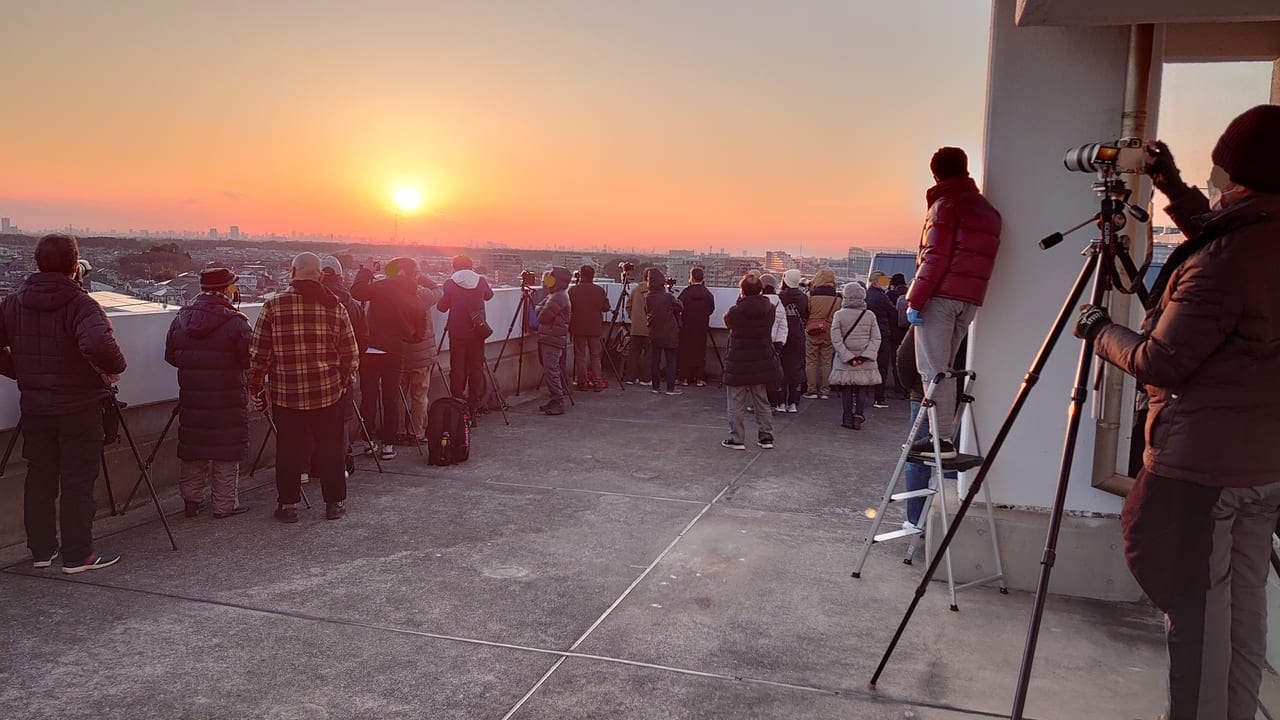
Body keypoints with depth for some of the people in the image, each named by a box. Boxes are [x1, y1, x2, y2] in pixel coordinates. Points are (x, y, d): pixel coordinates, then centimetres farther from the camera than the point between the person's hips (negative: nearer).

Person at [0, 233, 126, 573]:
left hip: (34, 406, 6)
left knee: (39, 477, 15)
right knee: (78, 480, 1)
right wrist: (115, 367, -17)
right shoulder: (81, 305, -17)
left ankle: (41, 550, 24)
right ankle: (78, 555, 6)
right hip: (79, 407, -6)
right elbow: (98, 344, -34)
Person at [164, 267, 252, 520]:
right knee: (226, 454, 4)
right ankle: (225, 504, 10)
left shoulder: (181, 319, 4)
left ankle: (191, 501, 24)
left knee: (192, 450, 16)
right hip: (227, 401, -5)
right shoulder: (235, 322, -15)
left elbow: (170, 356, 10)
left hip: (191, 398, 5)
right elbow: (251, 359, -14)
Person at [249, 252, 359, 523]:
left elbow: (258, 353, -3)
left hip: (285, 393, -1)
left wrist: (256, 388, 8)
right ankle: (335, 502, 19)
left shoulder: (273, 306, -6)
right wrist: (346, 382, 17)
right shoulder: (335, 307, -1)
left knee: (288, 449, 10)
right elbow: (351, 354, 2)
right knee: (330, 447, 11)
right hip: (328, 392, 1)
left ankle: (288, 504, 17)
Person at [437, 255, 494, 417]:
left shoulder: (450, 283, -6)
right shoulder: (481, 280, 0)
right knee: (476, 368, 8)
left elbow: (442, 307, 1)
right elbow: (489, 296, 19)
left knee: (457, 369, 5)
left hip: (457, 332, -2)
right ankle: (474, 408, 9)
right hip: (477, 331, 2)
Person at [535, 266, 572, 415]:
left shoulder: (558, 298, -16)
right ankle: (555, 400, 17)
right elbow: (539, 307, 20)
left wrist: (538, 309, 1)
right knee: (553, 369, 12)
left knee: (550, 370, -13)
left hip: (553, 340, -10)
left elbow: (542, 316, -16)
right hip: (548, 338, 10)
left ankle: (558, 403, -13)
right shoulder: (553, 296, 18)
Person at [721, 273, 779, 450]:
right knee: (762, 402, 16)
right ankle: (766, 437, 20)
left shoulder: (736, 311, -17)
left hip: (739, 364, -4)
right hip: (762, 363, 5)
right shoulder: (769, 309, -5)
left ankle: (737, 439, 8)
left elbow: (727, 321, 4)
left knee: (736, 404, 6)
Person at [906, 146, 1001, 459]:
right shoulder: (988, 211, 20)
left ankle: (943, 439, -9)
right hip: (970, 300, 7)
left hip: (940, 296, -7)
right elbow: (982, 260, 17)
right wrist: (970, 294, 17)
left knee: (934, 370, -6)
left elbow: (935, 257, -12)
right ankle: (943, 432, 12)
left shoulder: (946, 204, -4)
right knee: (944, 369, 13)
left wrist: (915, 299, -12)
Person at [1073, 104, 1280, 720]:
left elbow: (1160, 363, -19)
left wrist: (1100, 330, -2)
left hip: (1202, 466, -9)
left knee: (1197, 613, 2)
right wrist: (1175, 190, 27)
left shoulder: (1221, 262, -22)